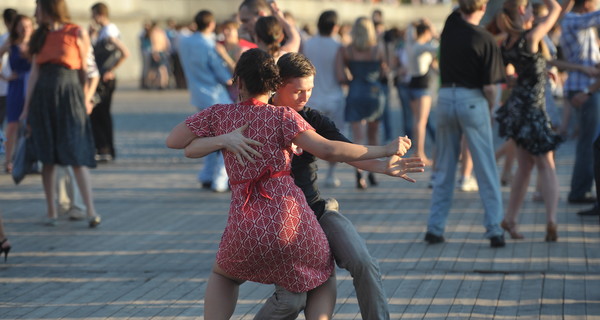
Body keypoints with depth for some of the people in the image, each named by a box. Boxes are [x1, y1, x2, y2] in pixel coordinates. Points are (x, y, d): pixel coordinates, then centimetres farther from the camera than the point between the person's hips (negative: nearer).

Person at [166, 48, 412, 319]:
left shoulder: (218, 114, 8)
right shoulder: (282, 117, 1)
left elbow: (173, 141, 14)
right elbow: (327, 149, -9)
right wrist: (384, 150, -3)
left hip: (245, 226, 2)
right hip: (290, 218, -1)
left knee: (223, 275, 35)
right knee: (322, 279, 28)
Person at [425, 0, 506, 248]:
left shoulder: (451, 24, 0)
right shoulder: (485, 40, -13)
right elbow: (490, 87, -12)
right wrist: (490, 109, 4)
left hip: (446, 97, 5)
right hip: (472, 100, -5)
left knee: (443, 169, 12)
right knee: (486, 170, 0)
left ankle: (434, 228, 13)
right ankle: (494, 230, -1)